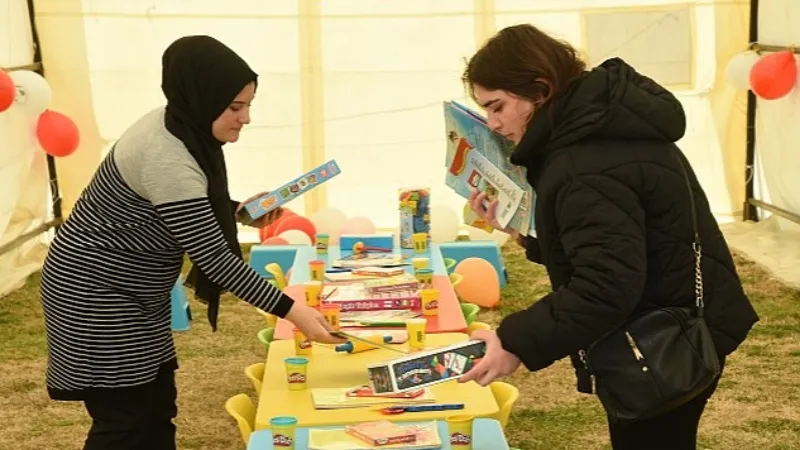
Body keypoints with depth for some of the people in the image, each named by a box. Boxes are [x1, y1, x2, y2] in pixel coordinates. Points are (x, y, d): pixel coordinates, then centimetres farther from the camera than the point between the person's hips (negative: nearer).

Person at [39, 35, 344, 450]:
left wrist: (241, 210, 2)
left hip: (130, 294, 10)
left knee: (157, 407, 13)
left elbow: (190, 208, 18)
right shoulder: (166, 157, -29)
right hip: (95, 297, -10)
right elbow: (214, 255, -28)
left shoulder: (179, 127, 0)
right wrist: (290, 311, -28)